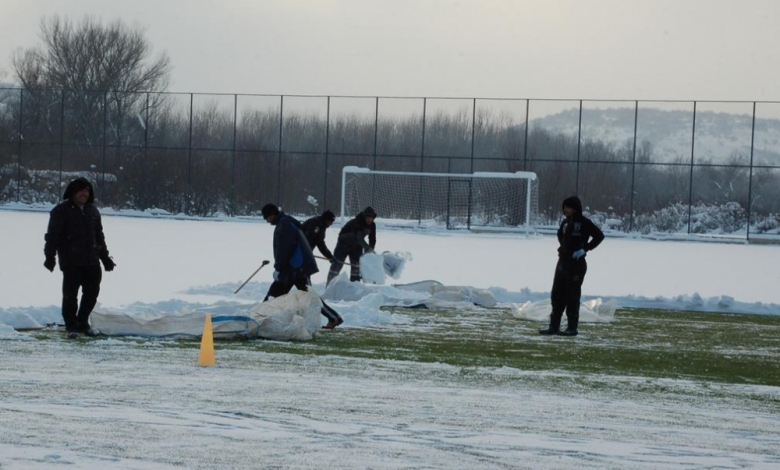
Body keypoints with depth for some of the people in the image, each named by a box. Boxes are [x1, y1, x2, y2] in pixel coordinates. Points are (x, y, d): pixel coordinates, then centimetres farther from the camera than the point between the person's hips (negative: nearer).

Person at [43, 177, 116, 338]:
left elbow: (99, 236, 22)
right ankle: (71, 326, 6)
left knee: (92, 292, 8)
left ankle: (82, 322, 22)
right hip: (71, 262, -6)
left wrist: (105, 257, 22)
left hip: (91, 260, 6)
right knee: (70, 294, -3)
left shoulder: (92, 211, 14)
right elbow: (52, 235, -8)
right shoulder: (61, 211, -4)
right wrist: (50, 256, -17)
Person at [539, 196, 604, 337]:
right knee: (557, 295, 7)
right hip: (563, 261, 8)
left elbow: (599, 235, -14)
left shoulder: (584, 223, -10)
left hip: (576, 263, -8)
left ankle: (572, 328, 2)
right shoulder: (566, 222, 11)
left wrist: (585, 249, -16)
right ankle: (554, 326, 12)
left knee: (572, 296, -4)